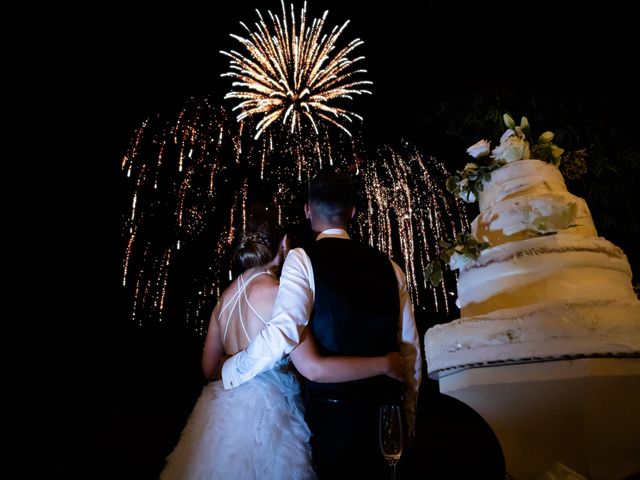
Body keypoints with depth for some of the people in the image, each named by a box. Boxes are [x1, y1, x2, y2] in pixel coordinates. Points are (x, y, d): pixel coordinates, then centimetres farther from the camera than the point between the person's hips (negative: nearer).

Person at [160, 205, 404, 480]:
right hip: (265, 414, -7)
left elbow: (210, 368, 10)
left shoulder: (226, 297, 3)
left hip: (226, 411, 7)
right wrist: (385, 364, -17)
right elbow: (314, 368, -25)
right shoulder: (277, 294, -18)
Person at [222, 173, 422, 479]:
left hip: (334, 410, -4)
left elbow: (282, 333, -21)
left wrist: (231, 370, -3)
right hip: (387, 414, 5)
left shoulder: (303, 259, -7)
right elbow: (410, 350, 9)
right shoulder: (388, 266, 7)